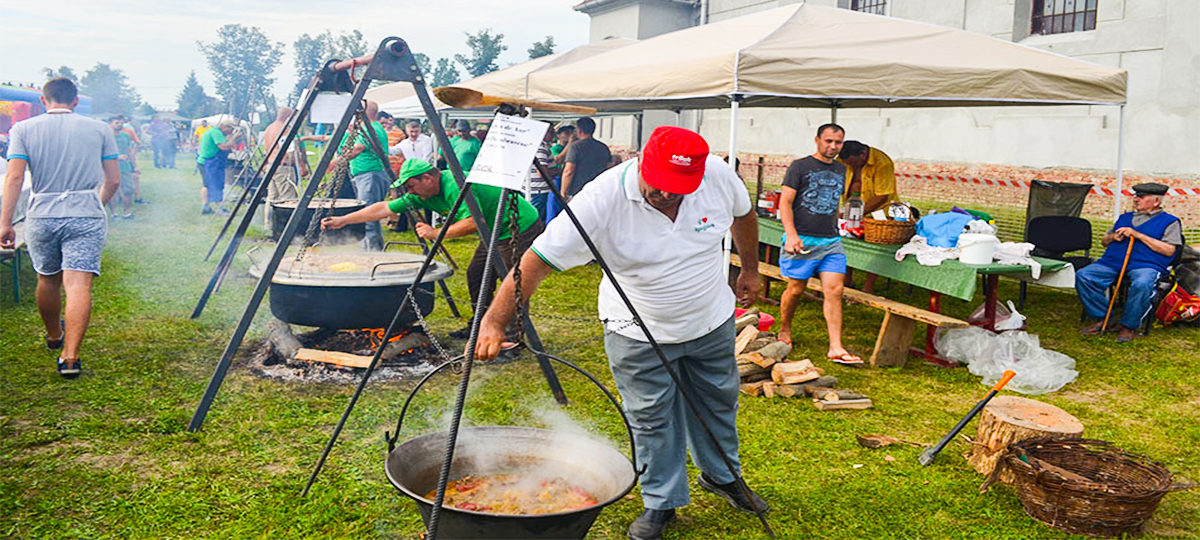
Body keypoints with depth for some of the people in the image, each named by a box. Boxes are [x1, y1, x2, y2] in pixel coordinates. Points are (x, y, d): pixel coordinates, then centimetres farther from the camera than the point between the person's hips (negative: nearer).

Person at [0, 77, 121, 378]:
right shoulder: (99, 129, 4)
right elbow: (113, 180, 5)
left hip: (42, 217, 2)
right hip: (87, 217, -1)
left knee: (48, 280, 20)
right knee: (78, 285, -8)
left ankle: (54, 337, 42)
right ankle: (70, 356, -17)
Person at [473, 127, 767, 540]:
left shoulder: (718, 175, -19)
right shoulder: (603, 197, -31)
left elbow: (744, 214, 6)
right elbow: (539, 259, -34)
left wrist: (750, 269, 15)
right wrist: (494, 321, -43)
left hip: (711, 321, 4)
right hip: (639, 333, -3)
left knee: (717, 402, 20)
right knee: (651, 419, 6)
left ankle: (722, 476, 47)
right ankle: (661, 503, 30)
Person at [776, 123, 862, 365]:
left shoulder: (840, 170, 16)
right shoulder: (800, 166, -2)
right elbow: (785, 202, -7)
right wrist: (791, 234, -16)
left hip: (831, 241, 5)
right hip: (803, 240, -4)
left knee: (834, 291, -5)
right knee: (796, 289, 3)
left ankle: (836, 348, -4)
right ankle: (784, 331, 27)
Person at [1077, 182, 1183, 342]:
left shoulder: (1169, 221, 11)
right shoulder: (1125, 217, 28)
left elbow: (1169, 250, -3)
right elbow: (1104, 241, 31)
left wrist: (1138, 235, -7)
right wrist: (1113, 237, 6)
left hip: (1146, 264, -5)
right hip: (1112, 261, 5)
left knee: (1141, 285, -39)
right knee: (1082, 276, -21)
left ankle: (1129, 326, -17)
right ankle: (1101, 319, -11)